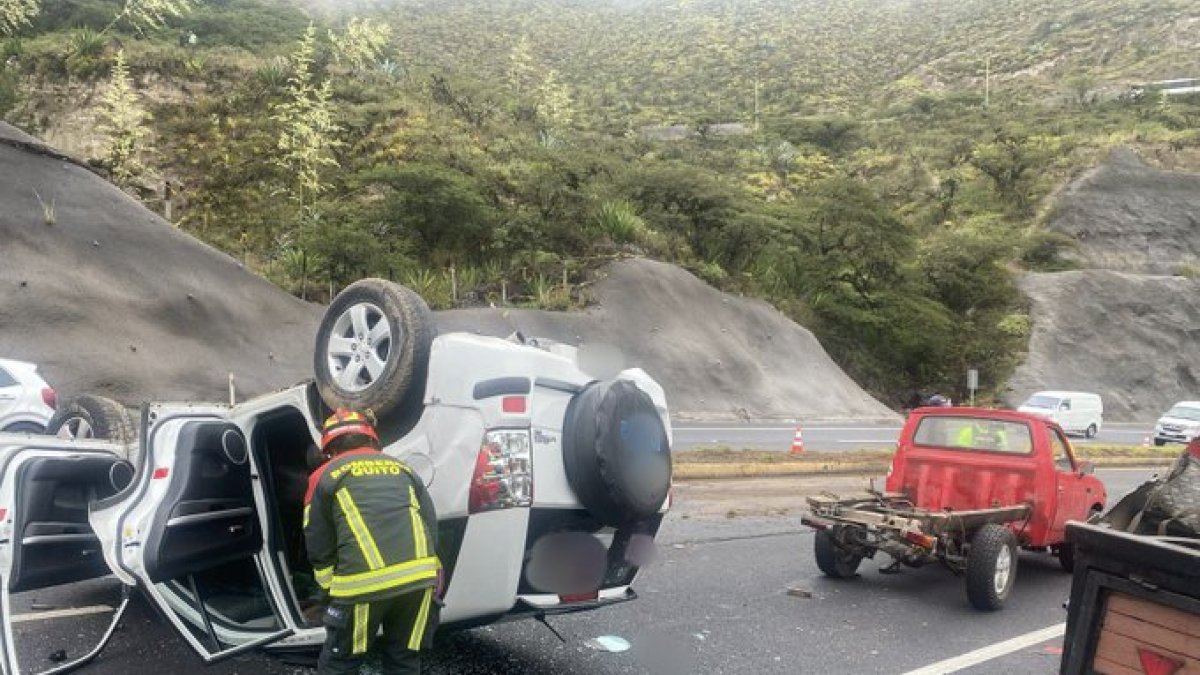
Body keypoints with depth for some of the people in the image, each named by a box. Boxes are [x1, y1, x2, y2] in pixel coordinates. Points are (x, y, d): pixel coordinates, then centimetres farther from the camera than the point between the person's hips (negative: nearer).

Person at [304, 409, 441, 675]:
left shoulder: (325, 476, 14)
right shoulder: (403, 469, 24)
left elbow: (318, 547, 13)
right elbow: (431, 528, 21)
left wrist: (333, 588, 24)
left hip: (365, 583, -3)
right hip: (419, 577, 3)